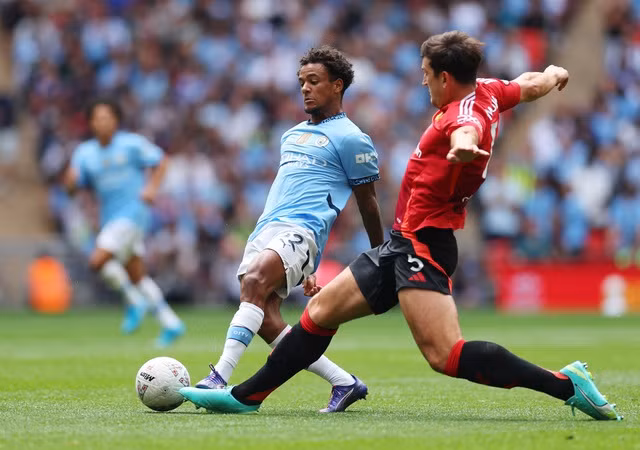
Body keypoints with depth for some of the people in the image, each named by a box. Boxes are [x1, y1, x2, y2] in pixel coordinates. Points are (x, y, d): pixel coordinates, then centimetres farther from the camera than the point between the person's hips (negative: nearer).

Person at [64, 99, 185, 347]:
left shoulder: (132, 143, -6)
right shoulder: (85, 152, 7)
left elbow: (161, 161, 3)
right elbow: (72, 184, 4)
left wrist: (152, 187, -12)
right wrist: (71, 176, -18)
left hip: (132, 212, -6)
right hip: (110, 216, 6)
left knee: (98, 261, -21)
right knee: (137, 276, 9)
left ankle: (135, 301, -3)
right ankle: (171, 324, 17)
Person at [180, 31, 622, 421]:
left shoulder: (465, 112, -20)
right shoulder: (487, 92, 7)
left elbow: (467, 131, -45)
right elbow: (533, 85, 26)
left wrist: (463, 147, -69)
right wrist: (554, 74, 49)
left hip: (424, 245, -11)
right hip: (403, 244, 11)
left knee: (446, 354, -23)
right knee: (321, 311, 15)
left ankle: (566, 383, -21)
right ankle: (247, 396, 25)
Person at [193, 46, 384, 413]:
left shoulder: (350, 138, 2)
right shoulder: (293, 135, 26)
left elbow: (369, 204, 8)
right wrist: (304, 268, 30)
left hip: (301, 231, -8)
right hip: (266, 229, 8)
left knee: (254, 280, -33)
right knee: (266, 323, -8)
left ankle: (220, 378, -40)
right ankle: (345, 383, 4)